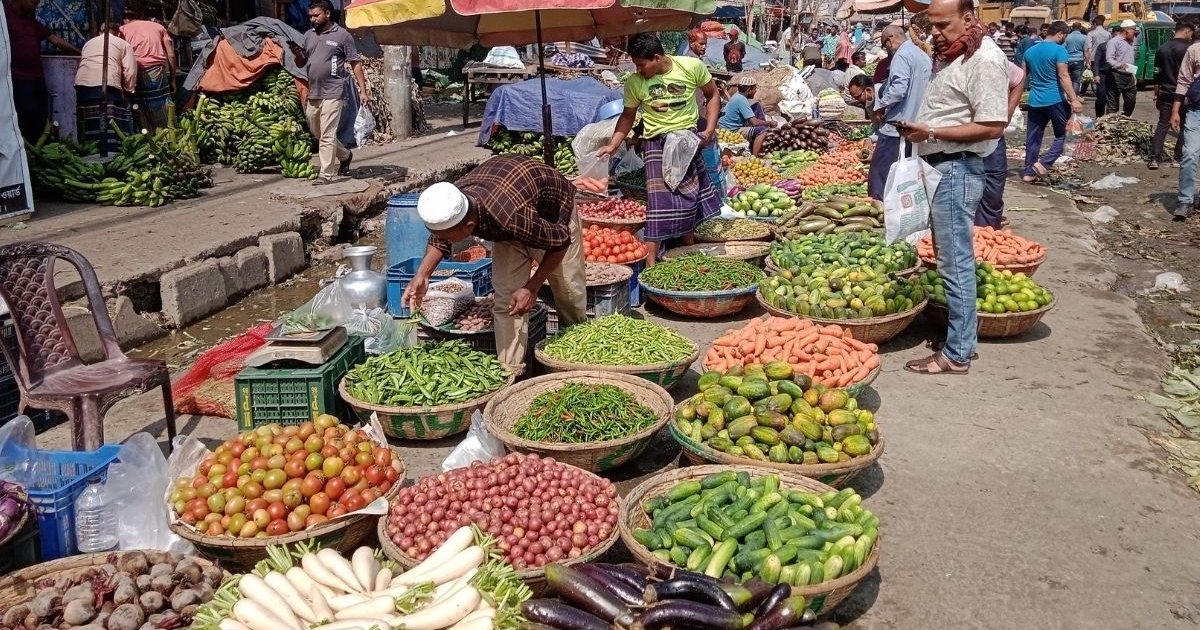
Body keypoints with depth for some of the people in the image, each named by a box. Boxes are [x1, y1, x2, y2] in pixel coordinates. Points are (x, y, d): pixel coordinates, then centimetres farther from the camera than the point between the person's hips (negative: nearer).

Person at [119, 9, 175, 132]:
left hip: (136, 73, 0)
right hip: (157, 70, 0)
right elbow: (171, 55, 12)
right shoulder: (158, 26, 22)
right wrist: (172, 79, 15)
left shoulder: (122, 29, 19)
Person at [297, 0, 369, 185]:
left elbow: (355, 64, -2)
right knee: (316, 132, 17)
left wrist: (363, 90, -8)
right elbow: (301, 63, 21)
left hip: (332, 93, -7)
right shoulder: (309, 36, 13)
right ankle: (345, 155, 36)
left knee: (327, 135, -8)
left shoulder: (342, 35, -3)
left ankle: (326, 174, -3)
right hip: (313, 93, 7)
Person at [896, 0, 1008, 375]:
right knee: (950, 258, 14)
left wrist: (932, 132, -20)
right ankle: (961, 335, 23)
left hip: (956, 170, -10)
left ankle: (957, 354, -1)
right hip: (940, 167, 10)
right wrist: (919, 130, 11)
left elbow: (992, 127, -20)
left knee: (955, 262, -7)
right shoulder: (953, 56, 15)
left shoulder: (983, 60, -15)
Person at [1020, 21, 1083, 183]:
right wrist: (1074, 99, -19)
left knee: (1033, 138, 10)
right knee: (1063, 135, 7)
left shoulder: (1030, 51, 10)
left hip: (1035, 101, 6)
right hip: (1055, 100, -6)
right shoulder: (1059, 50, -9)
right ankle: (1043, 163, -7)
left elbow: (1023, 77, 17)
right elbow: (1063, 76, -17)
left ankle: (1029, 172, 11)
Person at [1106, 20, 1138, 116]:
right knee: (1113, 103, -5)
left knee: (1131, 101, 11)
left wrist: (1133, 74, 22)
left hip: (1129, 76, 8)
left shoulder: (1130, 42, 19)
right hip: (1117, 76, -8)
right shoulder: (1114, 41, -8)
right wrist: (1119, 65, -35)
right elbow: (1109, 59, -19)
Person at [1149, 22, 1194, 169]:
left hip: (1166, 94, 4)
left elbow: (1157, 75, 10)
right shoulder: (1188, 48, -10)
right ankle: (1178, 158, 9)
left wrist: (1156, 95, 16)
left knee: (1162, 125, 6)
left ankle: (1154, 158, -3)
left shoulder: (1162, 49, 7)